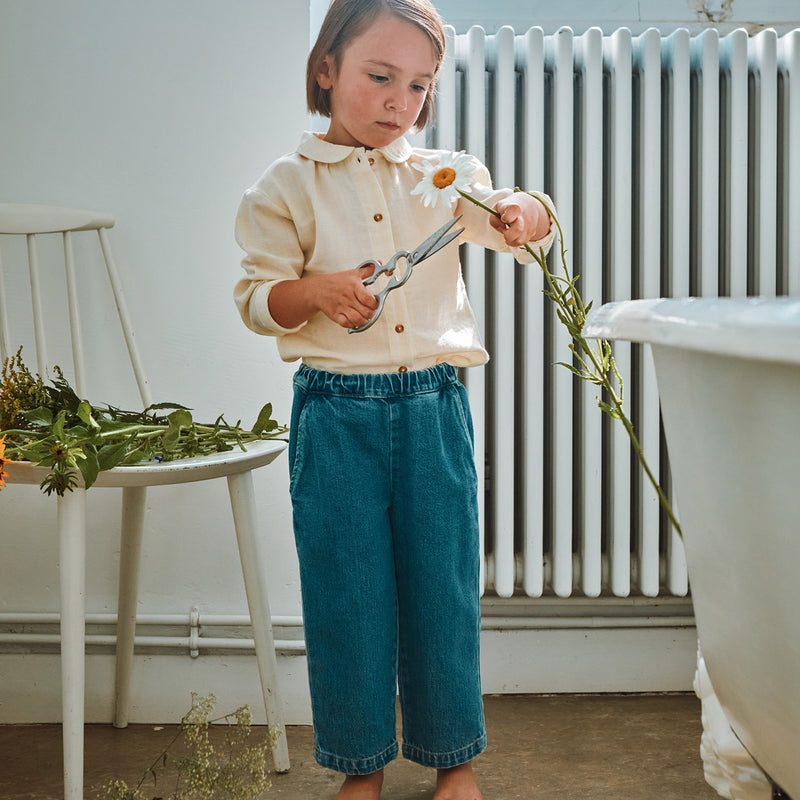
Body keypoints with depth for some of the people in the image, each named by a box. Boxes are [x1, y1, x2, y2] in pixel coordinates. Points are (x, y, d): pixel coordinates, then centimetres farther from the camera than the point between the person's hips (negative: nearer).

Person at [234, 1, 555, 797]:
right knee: (346, 593, 5)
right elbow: (256, 298, 0)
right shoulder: (287, 185, 0)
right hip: (336, 412, -2)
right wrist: (315, 290, -20)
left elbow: (514, 223, 9)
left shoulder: (442, 173, 8)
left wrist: (521, 214, -15)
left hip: (433, 408, 2)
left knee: (442, 584, 8)